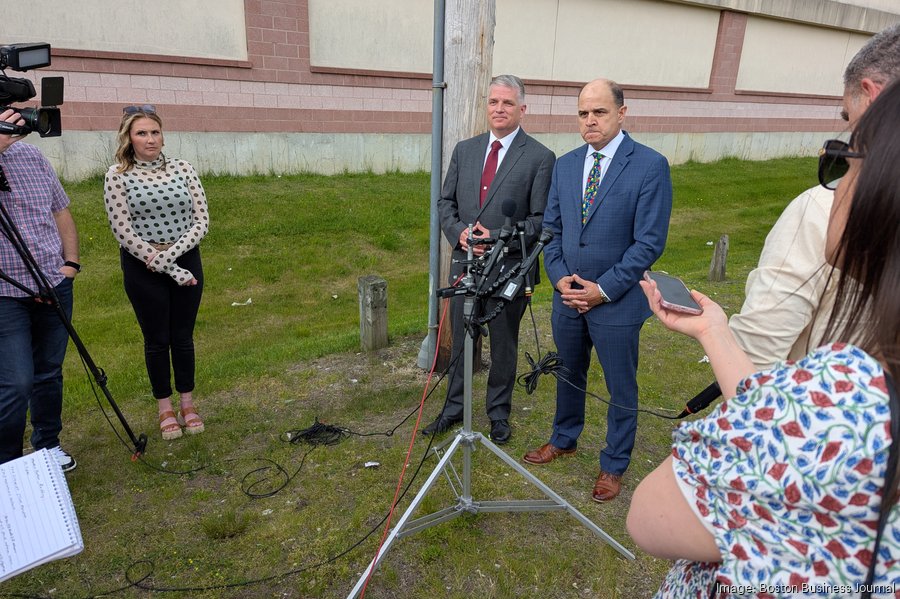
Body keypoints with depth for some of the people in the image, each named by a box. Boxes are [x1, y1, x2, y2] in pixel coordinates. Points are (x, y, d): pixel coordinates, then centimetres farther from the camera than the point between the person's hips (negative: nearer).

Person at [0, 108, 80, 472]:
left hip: (55, 287, 5)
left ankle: (48, 445, 33)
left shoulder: (32, 156, 6)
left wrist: (71, 264, 5)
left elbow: (61, 212, 14)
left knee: (49, 374, 16)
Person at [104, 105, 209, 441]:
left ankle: (187, 403, 26)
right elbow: (123, 231, -11)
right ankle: (165, 408, 25)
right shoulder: (117, 175, -6)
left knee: (183, 336, 11)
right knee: (157, 339, 9)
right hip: (143, 268, -2)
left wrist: (171, 253, -16)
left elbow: (201, 220, -3)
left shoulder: (183, 170, 0)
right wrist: (166, 268, -15)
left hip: (186, 261, 2)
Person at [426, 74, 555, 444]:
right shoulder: (464, 150, 7)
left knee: (504, 343, 12)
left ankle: (499, 413, 31)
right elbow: (445, 201, 9)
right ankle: (454, 408, 33)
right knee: (460, 340, 15)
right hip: (464, 261, 4)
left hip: (509, 266, -4)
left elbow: (540, 219, -9)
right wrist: (459, 232, -11)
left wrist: (498, 238, -20)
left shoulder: (540, 157, -7)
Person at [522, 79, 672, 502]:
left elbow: (650, 242, -14)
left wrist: (604, 289, -17)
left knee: (621, 388, 10)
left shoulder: (650, 166, -12)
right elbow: (551, 227, 9)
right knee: (568, 375, 21)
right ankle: (564, 439, 44)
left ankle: (614, 464, 30)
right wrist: (559, 276, -6)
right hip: (568, 296, 5)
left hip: (617, 301, -5)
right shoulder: (565, 165, 5)